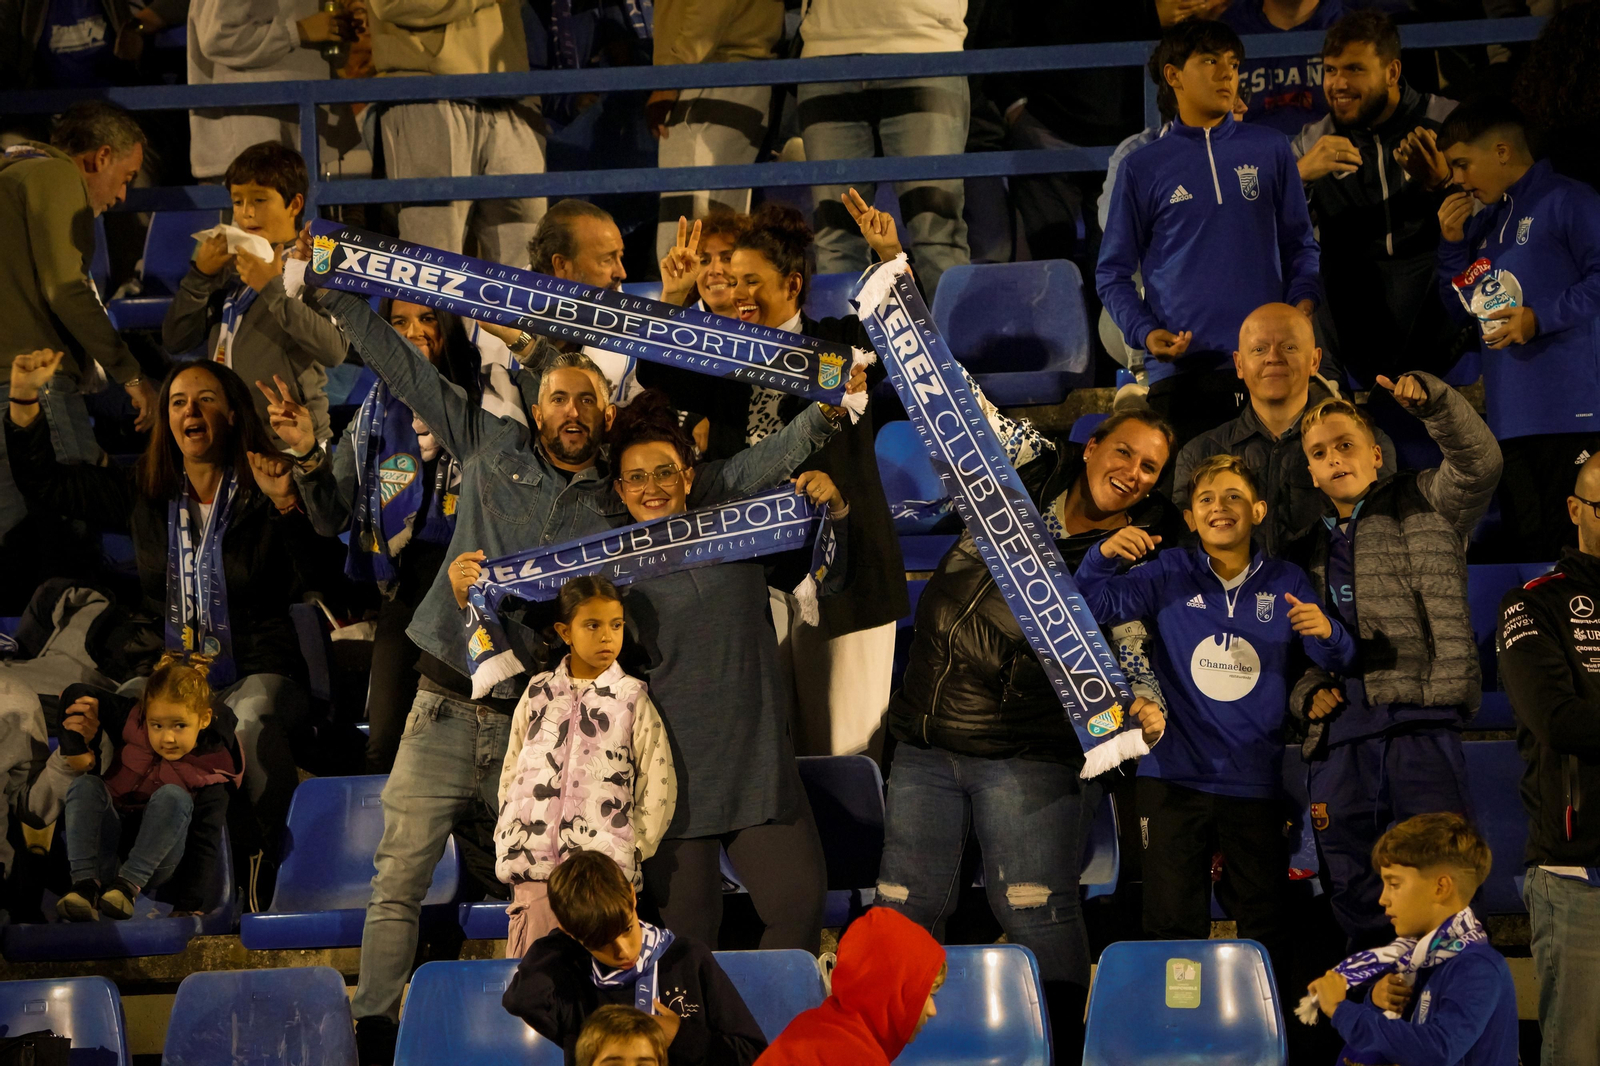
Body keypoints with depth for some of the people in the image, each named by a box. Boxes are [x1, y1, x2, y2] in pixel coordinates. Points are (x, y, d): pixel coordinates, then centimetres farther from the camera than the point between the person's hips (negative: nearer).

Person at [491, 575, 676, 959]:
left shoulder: (633, 699, 4)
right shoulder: (538, 693, 11)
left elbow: (658, 787, 4)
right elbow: (510, 774, 17)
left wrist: (630, 852, -1)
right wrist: (511, 845, 8)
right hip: (535, 870, 2)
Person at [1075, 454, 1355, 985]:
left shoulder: (1285, 582, 6)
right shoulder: (1170, 575, 3)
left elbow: (1337, 660, 3)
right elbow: (1098, 604, -5)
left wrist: (1326, 632, -21)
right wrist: (1104, 556, -25)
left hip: (1255, 780, 1)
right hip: (1175, 777, -1)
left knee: (1265, 928, 6)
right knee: (1173, 926, 0)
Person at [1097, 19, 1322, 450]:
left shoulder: (1270, 150, 13)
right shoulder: (1143, 168, 8)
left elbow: (1300, 244, 17)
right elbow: (1113, 273, 11)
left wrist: (1304, 302, -3)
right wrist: (1146, 333, -6)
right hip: (1181, 372, -1)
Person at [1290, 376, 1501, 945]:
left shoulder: (1425, 504, 9)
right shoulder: (1310, 547, 23)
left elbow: (1478, 461, -10)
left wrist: (1431, 399, -26)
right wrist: (1307, 693, 3)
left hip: (1421, 727, -5)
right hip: (1339, 740, 5)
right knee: (1355, 904, 7)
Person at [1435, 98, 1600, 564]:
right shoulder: (1485, 222, 21)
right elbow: (1464, 308, 23)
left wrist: (1540, 318, -17)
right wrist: (1452, 243, 9)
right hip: (1510, 417, 8)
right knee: (1526, 549, 8)